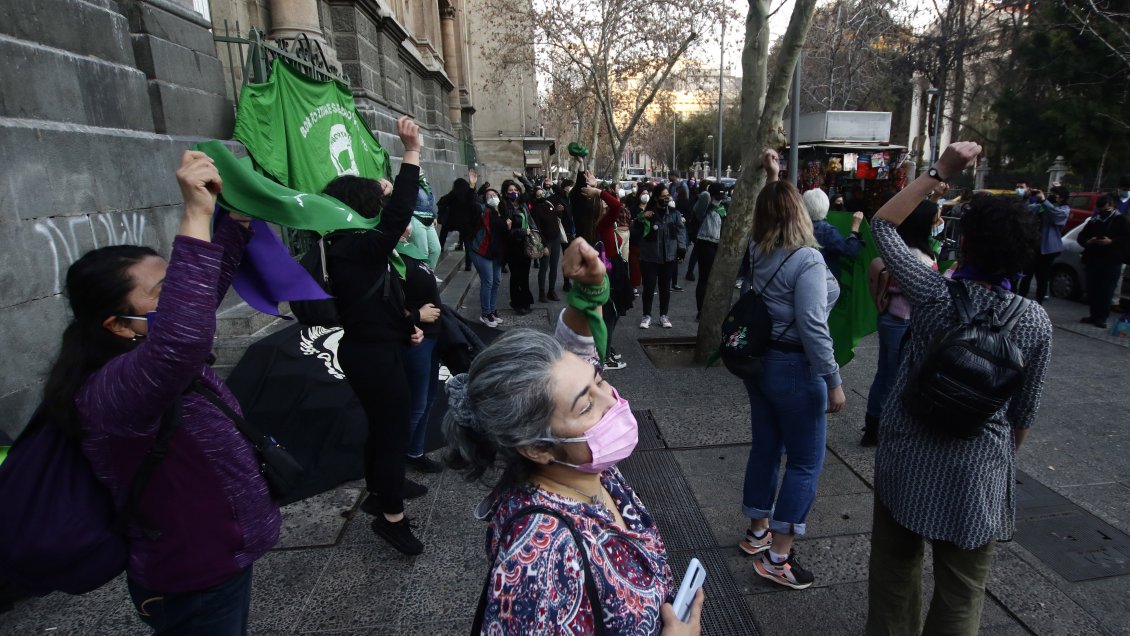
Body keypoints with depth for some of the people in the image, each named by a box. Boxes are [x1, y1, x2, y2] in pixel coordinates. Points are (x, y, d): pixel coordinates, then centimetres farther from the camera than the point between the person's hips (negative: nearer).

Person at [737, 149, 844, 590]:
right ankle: (777, 558, 12)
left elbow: (771, 210, 26)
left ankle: (757, 532, 34)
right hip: (795, 368, -8)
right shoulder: (807, 261, -19)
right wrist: (834, 381, -15)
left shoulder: (756, 252, 2)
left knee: (765, 447, 19)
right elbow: (812, 328, -22)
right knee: (806, 463, 5)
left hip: (759, 362, 8)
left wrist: (772, 181, 28)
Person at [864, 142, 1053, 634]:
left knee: (894, 574, 19)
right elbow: (1025, 411, 2)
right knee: (961, 594, 18)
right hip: (980, 472, 1)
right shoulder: (1035, 322, -9)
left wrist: (939, 172, -3)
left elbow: (882, 223, -2)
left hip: (908, 461, 0)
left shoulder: (934, 294, -15)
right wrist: (1005, 457, 18)